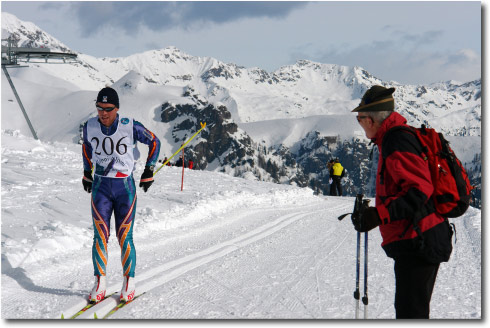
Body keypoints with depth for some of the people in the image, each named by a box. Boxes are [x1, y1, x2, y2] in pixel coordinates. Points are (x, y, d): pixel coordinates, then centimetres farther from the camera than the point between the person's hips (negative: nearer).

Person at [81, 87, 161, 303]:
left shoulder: (130, 127, -12)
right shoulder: (90, 127, -3)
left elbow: (154, 142, 4)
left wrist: (149, 170, 5)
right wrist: (87, 172, 21)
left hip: (125, 187, -2)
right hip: (100, 187, 2)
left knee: (124, 237, -2)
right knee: (100, 235, -6)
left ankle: (129, 283, 12)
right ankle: (99, 284, 2)